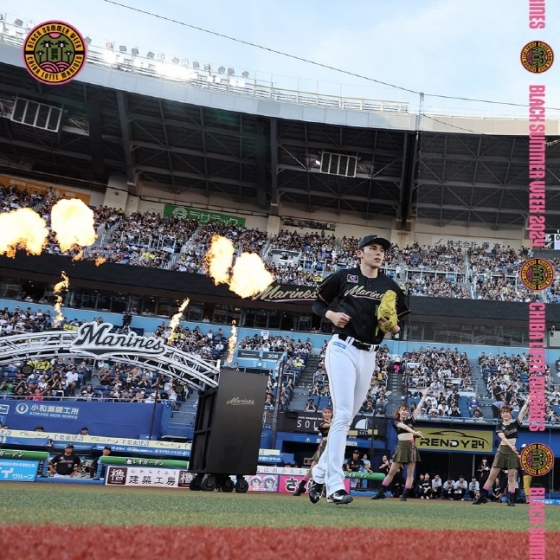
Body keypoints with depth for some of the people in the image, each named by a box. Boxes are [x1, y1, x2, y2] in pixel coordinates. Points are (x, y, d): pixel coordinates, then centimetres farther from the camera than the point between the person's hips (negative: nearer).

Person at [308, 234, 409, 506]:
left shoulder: (390, 287, 11)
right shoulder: (343, 276, 3)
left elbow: (397, 328, 12)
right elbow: (317, 303, 9)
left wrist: (390, 325, -10)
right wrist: (331, 314, -11)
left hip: (369, 355, 5)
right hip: (343, 349, -5)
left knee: (346, 419, 9)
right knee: (342, 415, -13)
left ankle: (319, 474, 23)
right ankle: (335, 485, -11)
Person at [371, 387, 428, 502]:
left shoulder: (410, 421, 14)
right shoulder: (395, 421, 6)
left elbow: (419, 407, 13)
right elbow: (404, 426, -13)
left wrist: (424, 395, 13)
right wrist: (414, 432, -30)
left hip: (411, 446, 3)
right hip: (401, 446, -2)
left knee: (410, 473, -1)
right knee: (392, 472, 0)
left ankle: (405, 495, 3)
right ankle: (381, 492, 6)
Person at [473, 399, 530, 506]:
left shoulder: (515, 424, 6)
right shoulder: (499, 426, 2)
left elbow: (523, 412, -3)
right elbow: (503, 437, -15)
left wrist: (527, 403, -13)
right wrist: (511, 446, -31)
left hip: (513, 452, 0)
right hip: (502, 451, 0)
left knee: (511, 477, -1)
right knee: (492, 475, 2)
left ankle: (511, 499, 5)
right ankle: (482, 497, 7)